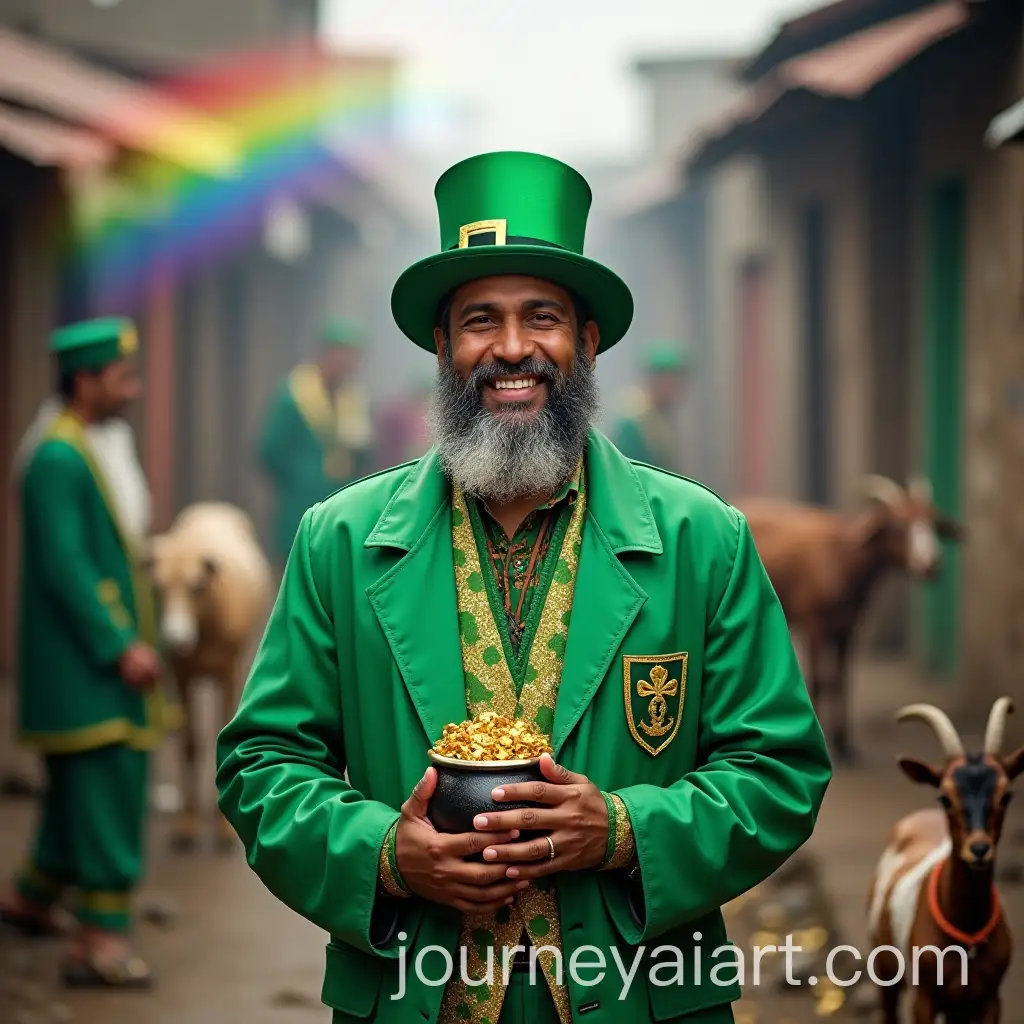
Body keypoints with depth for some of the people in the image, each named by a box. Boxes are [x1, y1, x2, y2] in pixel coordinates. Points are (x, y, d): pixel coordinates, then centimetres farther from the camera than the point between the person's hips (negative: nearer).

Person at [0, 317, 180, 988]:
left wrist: (133, 637, 18)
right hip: (86, 662, -10)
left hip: (101, 660, 10)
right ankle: (102, 938, -6)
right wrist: (121, 646, -22)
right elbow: (64, 566, -22)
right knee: (107, 784, -9)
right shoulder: (57, 459, -17)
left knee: (84, 784, 17)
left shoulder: (84, 452, 13)